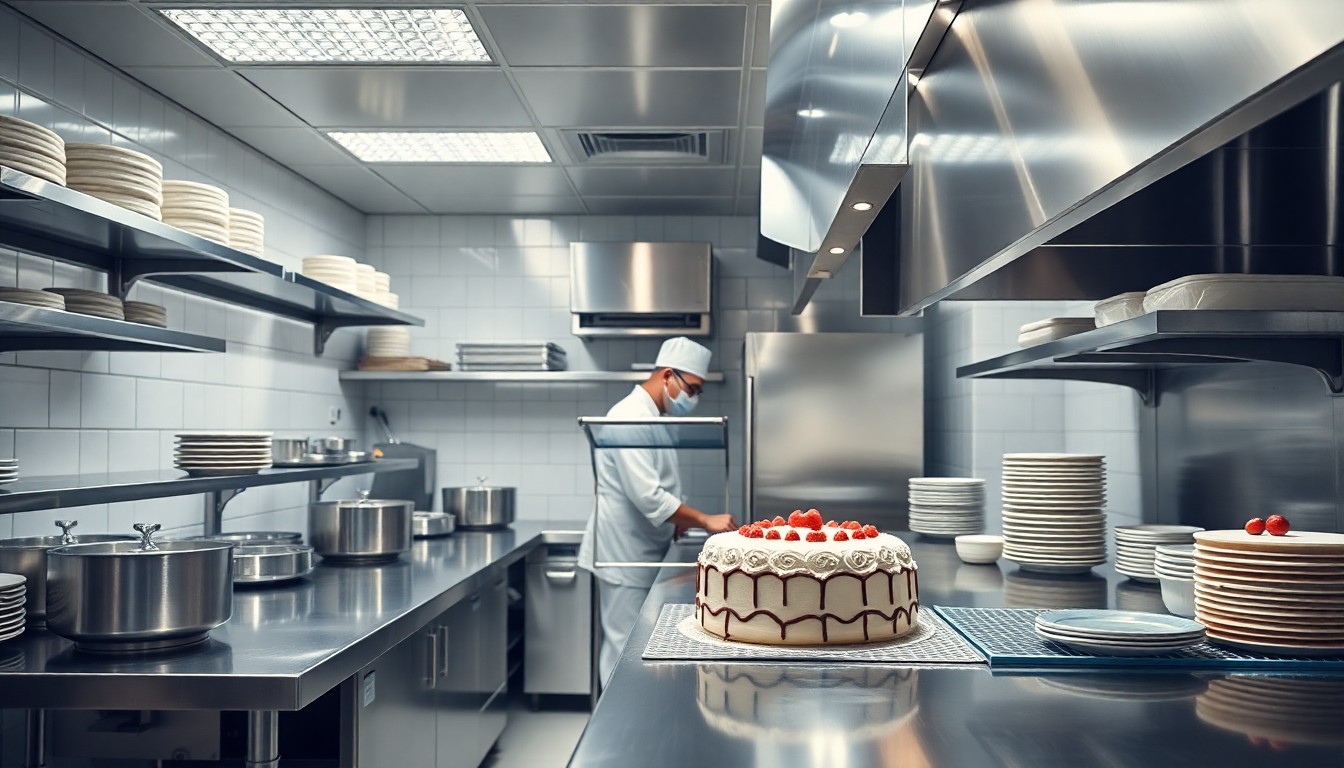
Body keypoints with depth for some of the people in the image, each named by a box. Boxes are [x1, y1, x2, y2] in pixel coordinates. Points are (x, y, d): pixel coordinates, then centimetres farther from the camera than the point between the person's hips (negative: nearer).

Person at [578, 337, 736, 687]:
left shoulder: (650, 418, 13)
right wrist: (705, 521, -23)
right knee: (625, 647, -2)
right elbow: (647, 496, -27)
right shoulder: (631, 417, -20)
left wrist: (680, 520, 8)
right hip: (624, 555, -10)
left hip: (641, 553, 10)